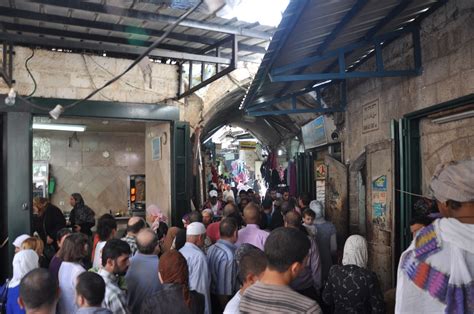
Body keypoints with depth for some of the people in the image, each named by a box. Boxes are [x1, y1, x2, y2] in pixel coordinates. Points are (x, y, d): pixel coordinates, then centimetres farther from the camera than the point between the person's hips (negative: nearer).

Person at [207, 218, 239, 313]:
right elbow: (224, 289, -24)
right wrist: (227, 309, -15)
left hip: (211, 295, 8)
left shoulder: (212, 248, 0)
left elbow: (212, 275, 6)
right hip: (221, 300, -8)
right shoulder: (229, 255, -25)